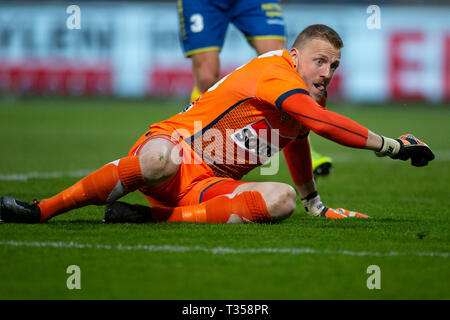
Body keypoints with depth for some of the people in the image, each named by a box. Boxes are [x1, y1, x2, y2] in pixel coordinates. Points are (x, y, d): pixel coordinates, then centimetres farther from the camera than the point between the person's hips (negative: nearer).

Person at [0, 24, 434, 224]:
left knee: (281, 199, -23)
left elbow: (298, 142, 40)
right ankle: (43, 209, -27)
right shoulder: (273, 72, -12)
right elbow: (323, 123, -26)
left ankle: (155, 217, -28)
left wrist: (314, 204, 45)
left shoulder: (308, 98, 17)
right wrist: (391, 146, -21)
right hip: (171, 147, -7)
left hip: (209, 186, 7)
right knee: (163, 157, -44)